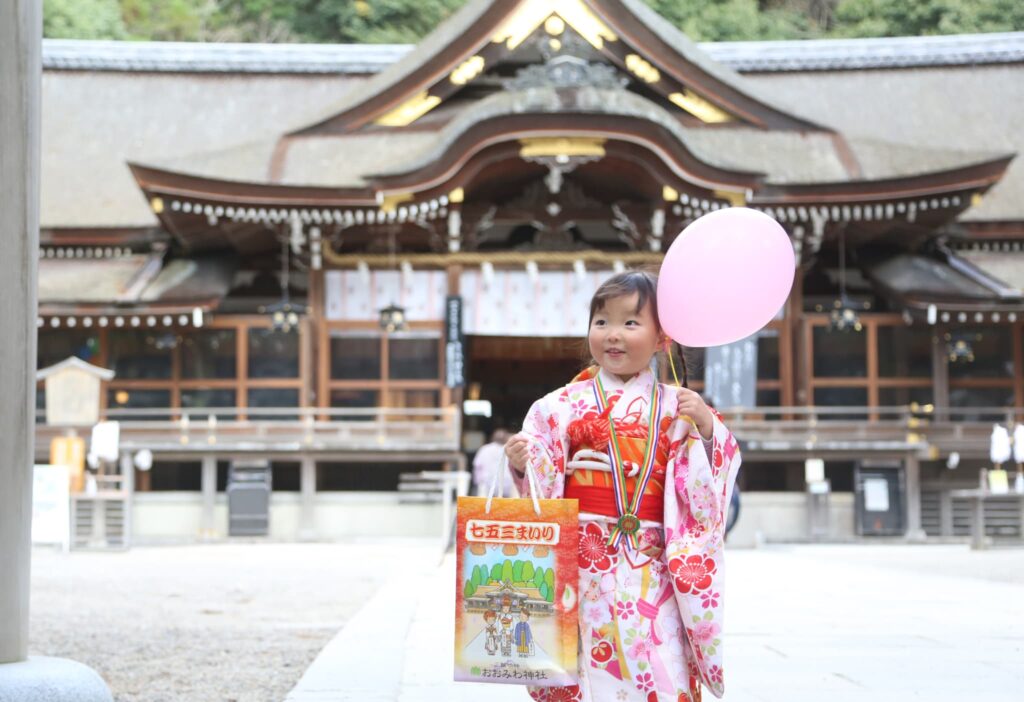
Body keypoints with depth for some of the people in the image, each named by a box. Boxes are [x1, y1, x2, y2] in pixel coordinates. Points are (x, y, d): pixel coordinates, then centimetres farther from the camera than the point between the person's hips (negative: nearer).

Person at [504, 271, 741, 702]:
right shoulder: (565, 405, 5)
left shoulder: (677, 408, 5)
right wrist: (521, 465, -16)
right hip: (580, 562, 0)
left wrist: (707, 430, -11)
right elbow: (541, 488, 4)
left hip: (649, 568, 0)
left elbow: (704, 489, 2)